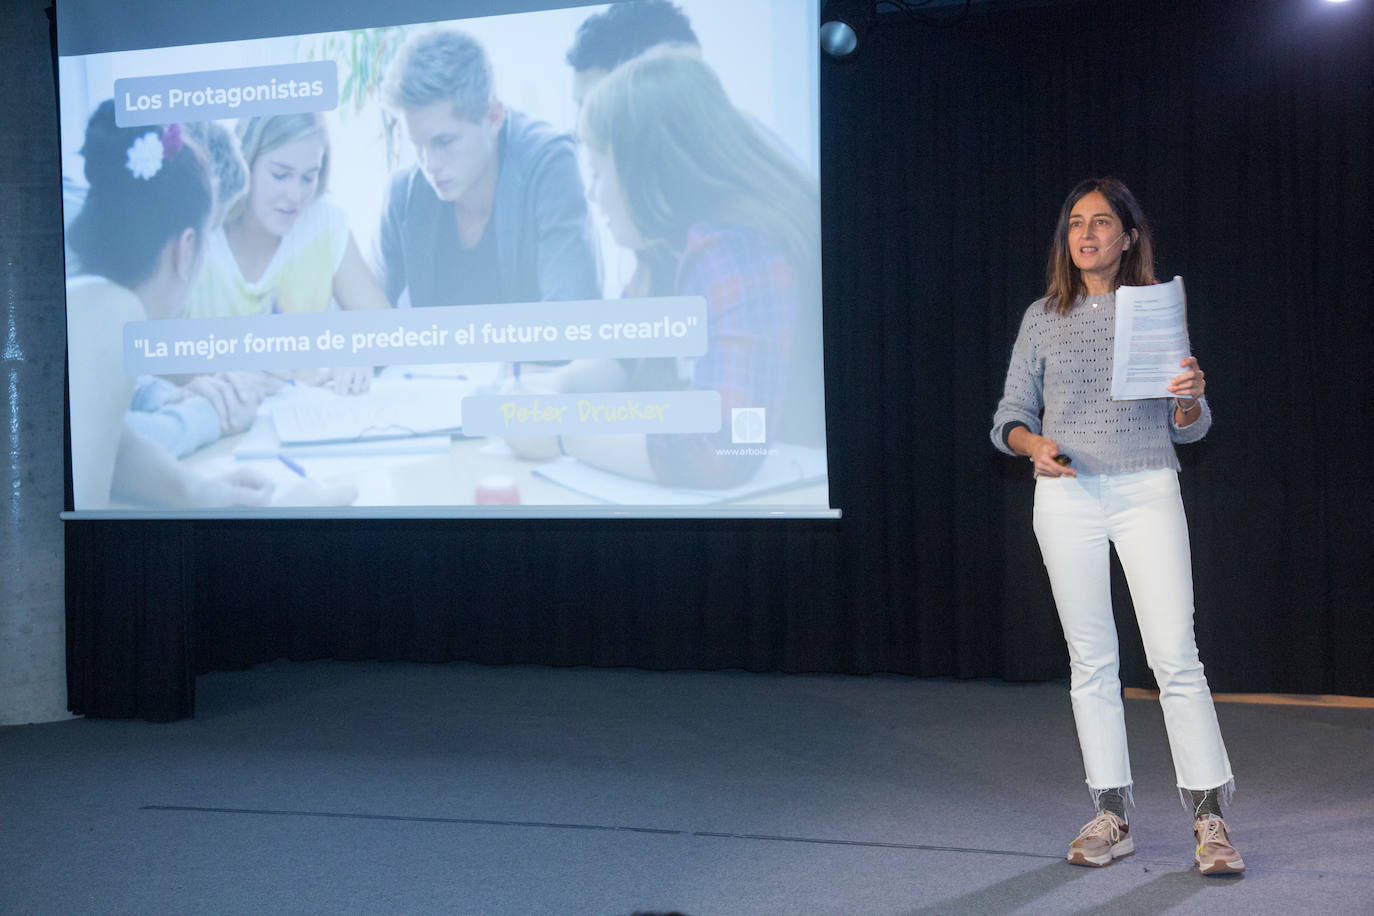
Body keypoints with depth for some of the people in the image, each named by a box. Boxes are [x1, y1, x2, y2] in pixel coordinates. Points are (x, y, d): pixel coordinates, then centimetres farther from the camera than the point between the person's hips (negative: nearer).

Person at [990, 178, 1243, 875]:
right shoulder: (1043, 318, 10)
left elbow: (1188, 429, 9)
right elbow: (1011, 415, 11)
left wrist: (1191, 400, -14)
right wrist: (1032, 443, -11)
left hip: (1147, 490, -1)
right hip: (1067, 496, 2)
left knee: (1175, 655, -8)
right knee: (1091, 660, 4)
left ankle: (1210, 821, -3)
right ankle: (1112, 817, 11)